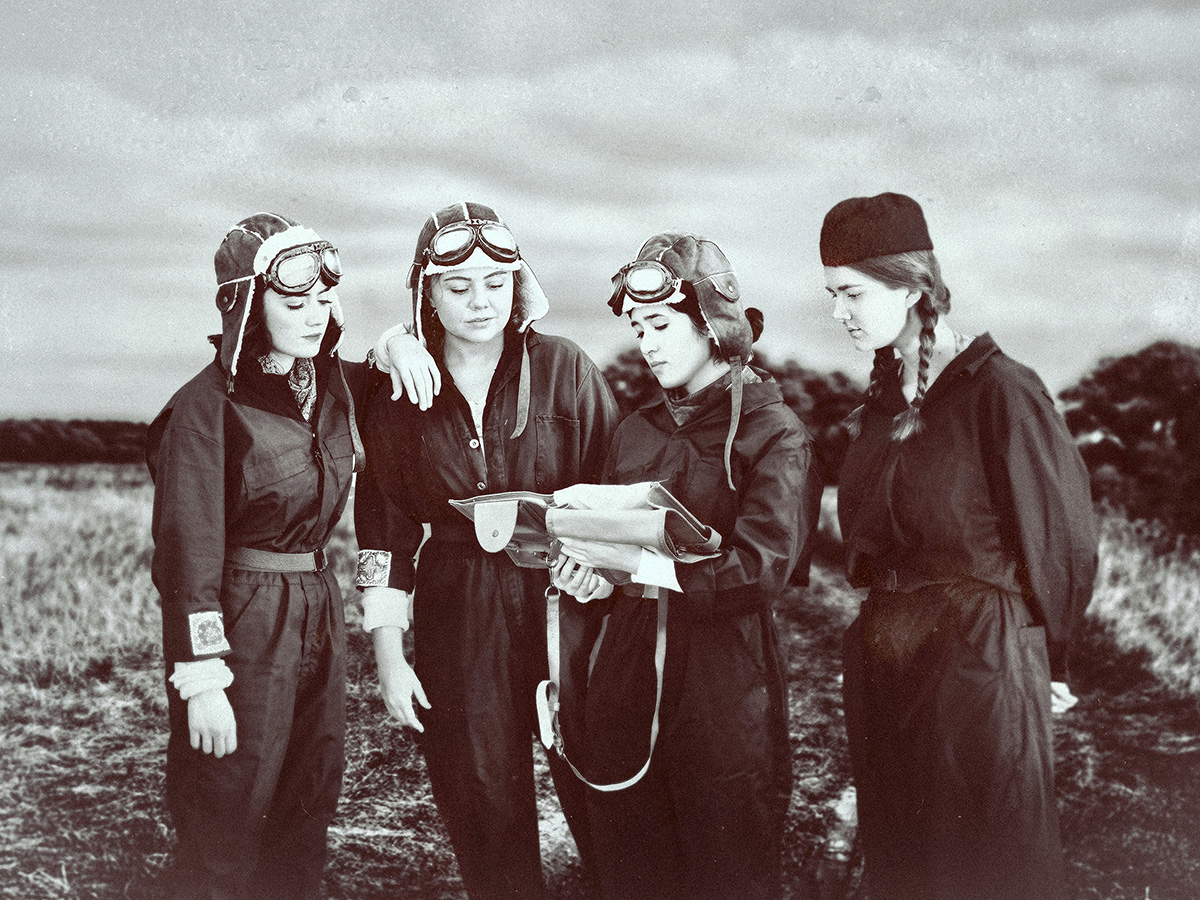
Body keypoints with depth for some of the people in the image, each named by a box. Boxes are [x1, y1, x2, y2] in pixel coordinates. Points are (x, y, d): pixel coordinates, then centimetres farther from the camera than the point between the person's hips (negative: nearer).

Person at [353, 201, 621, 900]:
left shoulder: (564, 370, -2)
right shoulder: (402, 393, 4)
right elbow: (386, 532, 8)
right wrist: (388, 655, 5)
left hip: (565, 600, -2)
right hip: (457, 621, 2)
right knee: (483, 814, 7)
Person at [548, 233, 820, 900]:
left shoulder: (776, 436, -6)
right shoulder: (638, 432, 12)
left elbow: (759, 572, -18)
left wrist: (633, 559, -21)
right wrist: (592, 580, -5)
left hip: (725, 696, -5)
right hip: (626, 688, 6)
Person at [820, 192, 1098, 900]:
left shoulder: (1000, 391, -14)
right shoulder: (882, 402, 9)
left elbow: (1061, 543, -8)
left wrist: (1046, 659, 1)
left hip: (979, 674, -7)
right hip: (882, 670, 7)